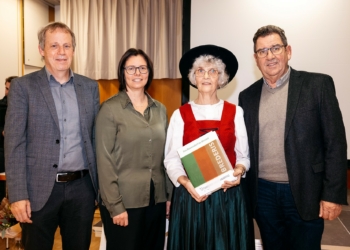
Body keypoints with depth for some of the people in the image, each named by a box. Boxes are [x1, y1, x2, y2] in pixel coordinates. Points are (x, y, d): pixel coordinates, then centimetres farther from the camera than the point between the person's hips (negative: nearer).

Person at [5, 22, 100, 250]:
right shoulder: (23, 86, -2)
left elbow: (96, 137, 9)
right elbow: (14, 144, -6)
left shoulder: (90, 87, 7)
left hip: (82, 187, 3)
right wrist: (18, 195, -12)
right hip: (39, 189, -2)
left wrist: (102, 184, 6)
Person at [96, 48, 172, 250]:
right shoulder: (110, 109, -8)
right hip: (125, 201, -5)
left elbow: (166, 156, 11)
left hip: (157, 199, 5)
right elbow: (104, 161, -11)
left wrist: (169, 194, 7)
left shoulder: (160, 109, 7)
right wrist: (115, 205, -14)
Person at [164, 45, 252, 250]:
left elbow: (243, 155, 4)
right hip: (190, 196, 0)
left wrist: (239, 171, -16)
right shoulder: (180, 115, 2)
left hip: (228, 196, 1)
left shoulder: (235, 112, 4)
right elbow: (171, 159, -1)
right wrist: (185, 182, -17)